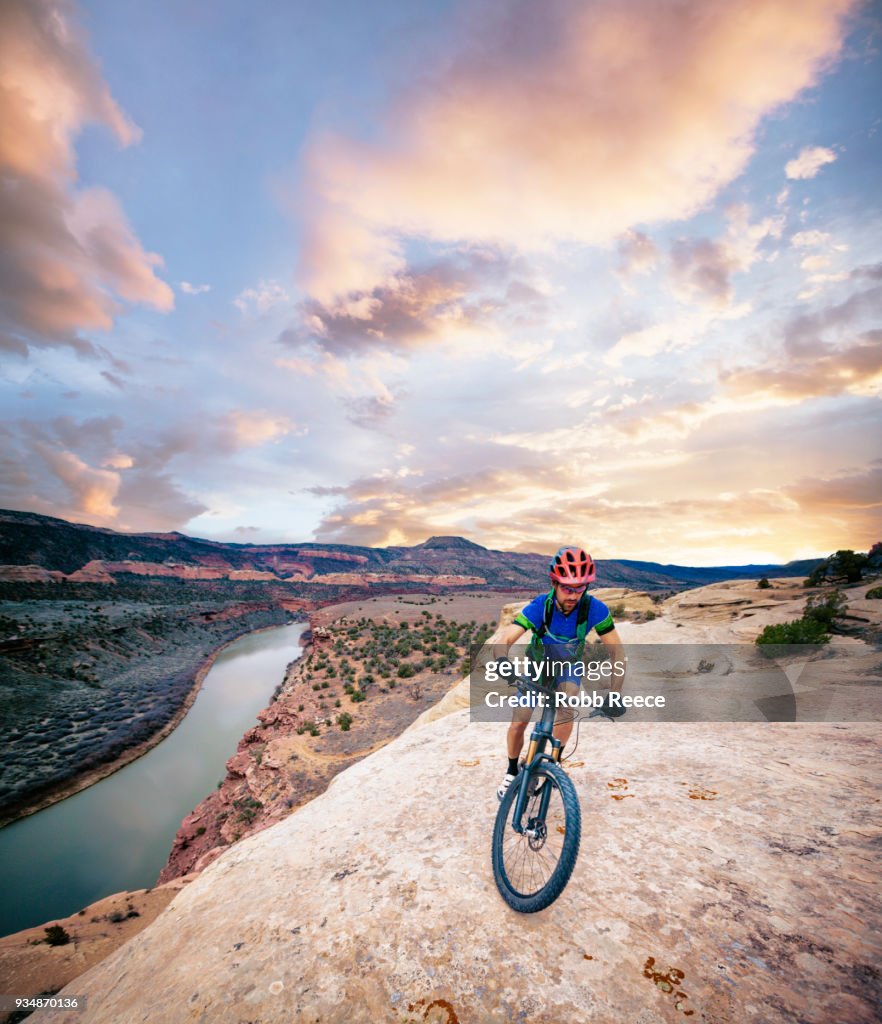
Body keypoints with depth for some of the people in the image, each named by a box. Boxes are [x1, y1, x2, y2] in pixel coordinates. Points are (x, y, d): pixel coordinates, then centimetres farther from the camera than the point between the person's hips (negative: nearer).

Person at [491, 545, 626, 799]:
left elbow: (617, 651, -23)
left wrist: (614, 693, -32)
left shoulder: (594, 609, -31)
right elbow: (504, 639, -44)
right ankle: (512, 772, 22)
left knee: (566, 708, -28)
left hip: (568, 668, 1)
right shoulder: (540, 606, -35)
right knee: (518, 723, -6)